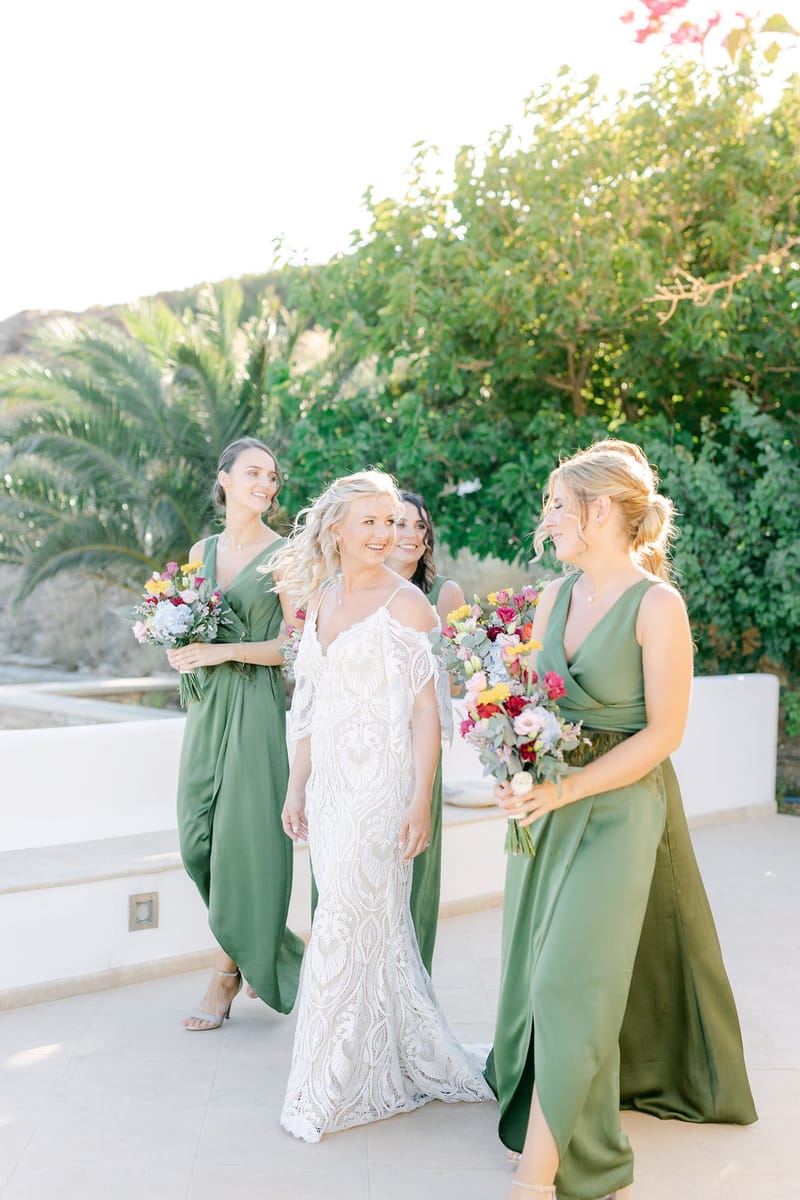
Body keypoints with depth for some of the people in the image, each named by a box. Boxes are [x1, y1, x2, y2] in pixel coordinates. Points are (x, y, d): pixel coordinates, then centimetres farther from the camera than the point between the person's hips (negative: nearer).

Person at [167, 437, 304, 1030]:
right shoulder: (202, 551, 13)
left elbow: (294, 643, -8)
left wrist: (224, 651, -16)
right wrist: (180, 647, -1)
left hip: (256, 705, -6)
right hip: (207, 703, 6)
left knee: (243, 835, -6)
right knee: (198, 837, 4)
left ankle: (231, 972, 6)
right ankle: (263, 947, 24)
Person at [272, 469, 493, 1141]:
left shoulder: (405, 604, -9)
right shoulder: (321, 599, 11)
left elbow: (425, 708, -11)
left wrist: (421, 802, -15)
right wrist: (297, 787, 14)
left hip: (380, 786, -6)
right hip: (329, 784, 6)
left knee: (349, 927, -1)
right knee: (375, 927, 12)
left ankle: (336, 1089, 13)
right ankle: (385, 1070, 26)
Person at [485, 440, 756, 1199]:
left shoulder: (656, 606, -14)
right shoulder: (555, 596, 4)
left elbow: (663, 732, -15)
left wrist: (563, 791, -18)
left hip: (617, 805, -6)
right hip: (547, 801, 6)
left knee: (571, 981, -5)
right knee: (535, 968, 13)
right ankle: (547, 1101, 34)